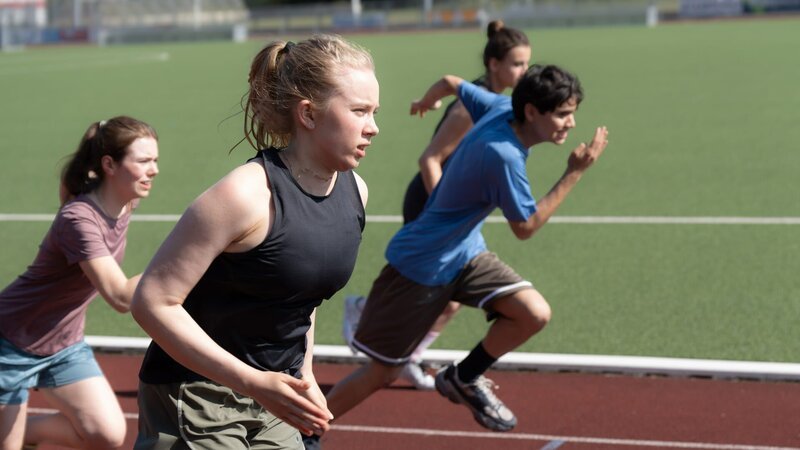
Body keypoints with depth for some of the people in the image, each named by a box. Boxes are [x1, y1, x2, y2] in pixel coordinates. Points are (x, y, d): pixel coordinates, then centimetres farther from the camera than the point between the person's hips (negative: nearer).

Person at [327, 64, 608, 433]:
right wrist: (574, 173, -21)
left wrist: (427, 100, 32)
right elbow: (525, 227, -20)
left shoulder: (502, 107, -8)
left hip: (465, 251, 8)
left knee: (534, 314, -9)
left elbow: (451, 82, 9)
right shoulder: (503, 155, -32)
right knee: (380, 373, 1)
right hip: (421, 266, -8)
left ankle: (463, 379, 14)